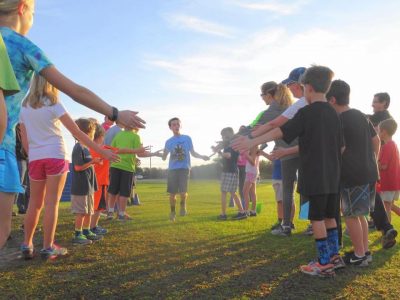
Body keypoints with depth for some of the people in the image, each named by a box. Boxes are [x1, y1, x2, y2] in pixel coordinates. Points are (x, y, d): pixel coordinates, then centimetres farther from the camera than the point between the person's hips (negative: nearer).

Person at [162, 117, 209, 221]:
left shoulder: (187, 138, 5)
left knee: (183, 191, -15)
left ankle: (183, 206, 16)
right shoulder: (169, 141, 8)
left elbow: (193, 153, 8)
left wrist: (202, 156, -9)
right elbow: (164, 158, 10)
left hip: (184, 168, -2)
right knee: (172, 193, 0)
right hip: (172, 169, 2)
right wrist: (163, 154, -13)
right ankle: (172, 211, 23)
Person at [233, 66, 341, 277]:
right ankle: (333, 256, 24)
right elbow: (340, 145, 14)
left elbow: (282, 132, -19)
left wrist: (253, 142, -20)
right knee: (329, 216, 16)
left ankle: (324, 264, 6)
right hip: (332, 176, 7)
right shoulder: (334, 114, 10)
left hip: (314, 176, -7)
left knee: (317, 218, 0)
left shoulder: (306, 112, -11)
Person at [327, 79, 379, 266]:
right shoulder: (361, 116, 12)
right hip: (369, 172, 9)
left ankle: (359, 256, 9)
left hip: (352, 175, -9)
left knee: (351, 215, 2)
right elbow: (376, 141, 17)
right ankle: (365, 251, 23)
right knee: (359, 214, 17)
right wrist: (372, 162, 24)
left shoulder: (339, 121, -14)